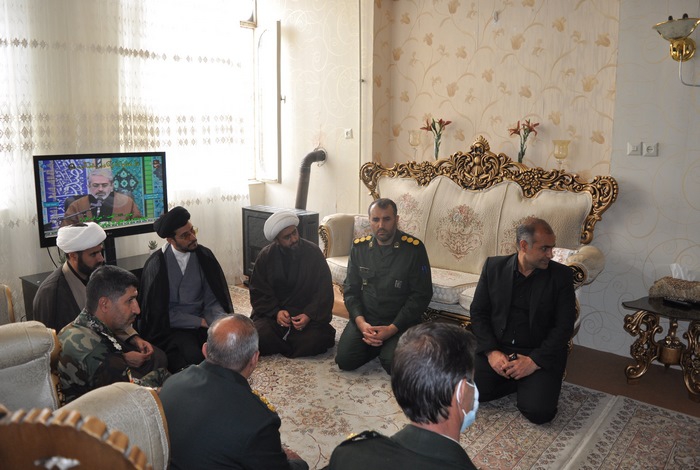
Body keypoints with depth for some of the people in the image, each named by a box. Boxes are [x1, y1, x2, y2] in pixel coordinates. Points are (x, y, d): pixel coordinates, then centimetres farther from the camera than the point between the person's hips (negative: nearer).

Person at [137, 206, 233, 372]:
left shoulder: (204, 255, 0)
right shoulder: (156, 264, -9)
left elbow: (212, 301, 0)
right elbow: (161, 313, -8)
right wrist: (201, 322, -14)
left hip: (201, 322, 3)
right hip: (172, 326, -3)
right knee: (195, 357, -31)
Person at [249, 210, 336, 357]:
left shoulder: (313, 252, -5)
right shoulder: (266, 256, -1)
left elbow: (324, 291, -5)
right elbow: (258, 292, 0)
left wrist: (309, 315, -21)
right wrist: (276, 312, -18)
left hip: (308, 313, -1)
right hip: (273, 311, 1)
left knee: (315, 340, -28)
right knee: (260, 335, -28)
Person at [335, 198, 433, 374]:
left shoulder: (413, 248, -11)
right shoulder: (359, 247, 2)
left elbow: (421, 295, -10)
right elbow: (351, 289, 6)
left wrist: (392, 328, -16)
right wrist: (361, 322, -11)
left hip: (400, 322, -3)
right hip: (365, 319, 4)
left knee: (394, 365, -25)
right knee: (345, 360, -15)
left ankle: (388, 347, 10)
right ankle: (376, 346, 15)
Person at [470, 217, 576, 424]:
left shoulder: (561, 275, -2)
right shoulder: (494, 266, 2)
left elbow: (564, 327, -6)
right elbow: (478, 312, 2)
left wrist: (534, 361, -16)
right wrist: (491, 351, -11)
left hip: (540, 354, -2)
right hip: (496, 347, 2)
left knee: (539, 411, -23)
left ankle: (528, 384, 9)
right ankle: (519, 382, 5)